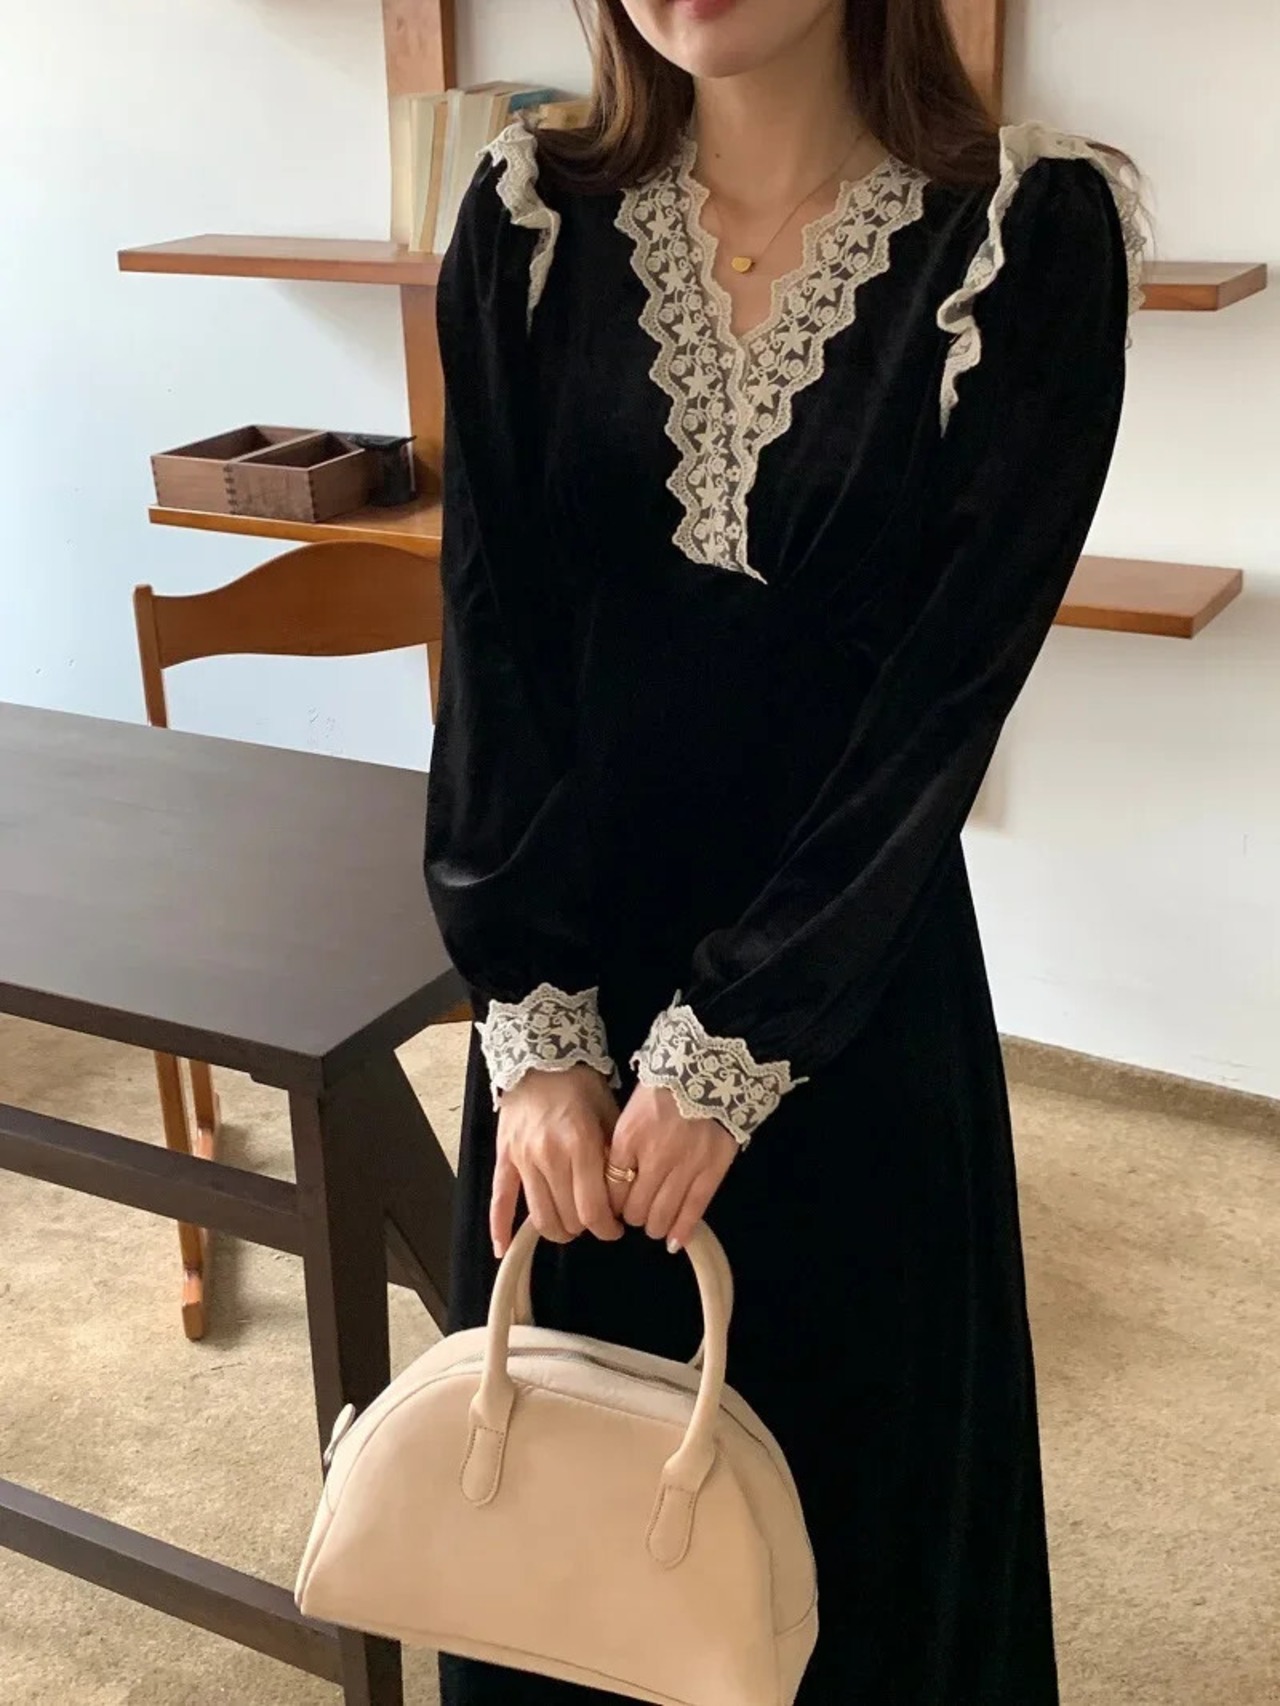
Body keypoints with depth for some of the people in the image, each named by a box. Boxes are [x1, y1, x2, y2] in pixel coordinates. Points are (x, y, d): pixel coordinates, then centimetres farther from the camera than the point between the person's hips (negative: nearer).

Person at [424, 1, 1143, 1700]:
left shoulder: (1032, 233, -11)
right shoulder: (532, 220, -2)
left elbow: (952, 688, -13)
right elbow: (493, 630, -6)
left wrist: (729, 1048, -14)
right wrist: (536, 1023, -12)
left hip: (850, 976, -2)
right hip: (568, 956, 3)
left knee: (846, 1459, 15)